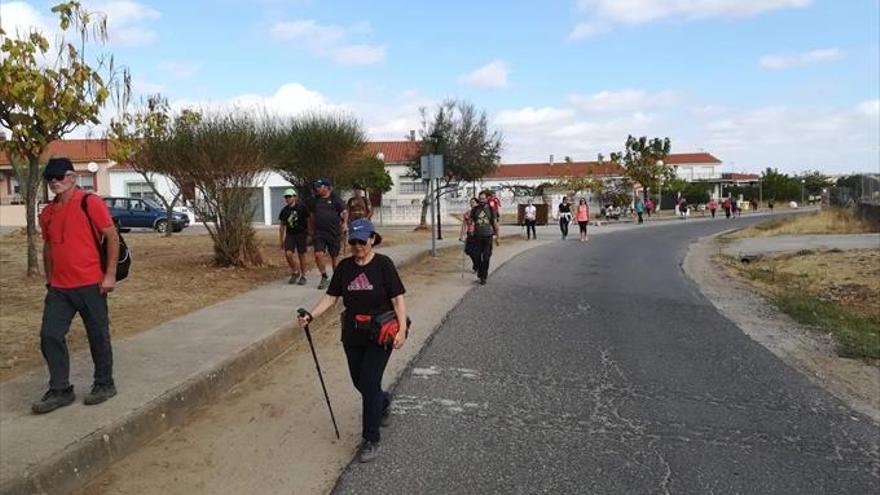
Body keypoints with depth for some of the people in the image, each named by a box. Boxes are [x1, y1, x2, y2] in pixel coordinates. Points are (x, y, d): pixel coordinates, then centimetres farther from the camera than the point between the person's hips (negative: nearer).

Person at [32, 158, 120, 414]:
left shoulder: (90, 203, -8)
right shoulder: (47, 213, 11)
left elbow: (112, 237, -10)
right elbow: (48, 246, 21)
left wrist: (110, 275, -13)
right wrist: (49, 278, 17)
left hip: (90, 284, -6)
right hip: (58, 288, 6)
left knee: (98, 336, 5)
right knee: (49, 336, 3)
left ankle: (104, 385, 20)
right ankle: (60, 390, 15)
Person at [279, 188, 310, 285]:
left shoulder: (302, 207, -6)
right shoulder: (284, 210, 5)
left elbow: (308, 221, -1)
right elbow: (282, 226, 14)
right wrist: (281, 241, 13)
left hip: (301, 234, -3)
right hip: (290, 234, 3)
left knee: (301, 255, 1)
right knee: (288, 253, -13)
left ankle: (303, 276, 16)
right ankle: (294, 272, 9)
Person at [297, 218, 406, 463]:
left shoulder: (383, 264, -8)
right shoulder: (344, 267, 4)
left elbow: (398, 298, -10)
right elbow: (330, 297, 5)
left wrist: (401, 329, -20)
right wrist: (310, 316, -10)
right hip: (353, 335, 5)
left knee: (369, 383, -9)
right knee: (359, 382, 13)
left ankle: (371, 441, 4)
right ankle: (384, 401, 47)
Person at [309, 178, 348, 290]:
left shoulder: (335, 199, -1)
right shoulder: (316, 200, 13)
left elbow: (345, 212, -6)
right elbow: (312, 217, 23)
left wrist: (345, 223, -22)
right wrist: (311, 230, 20)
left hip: (334, 232, -3)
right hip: (319, 233, 3)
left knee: (335, 257, 7)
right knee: (318, 255, -13)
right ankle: (324, 278, 3)